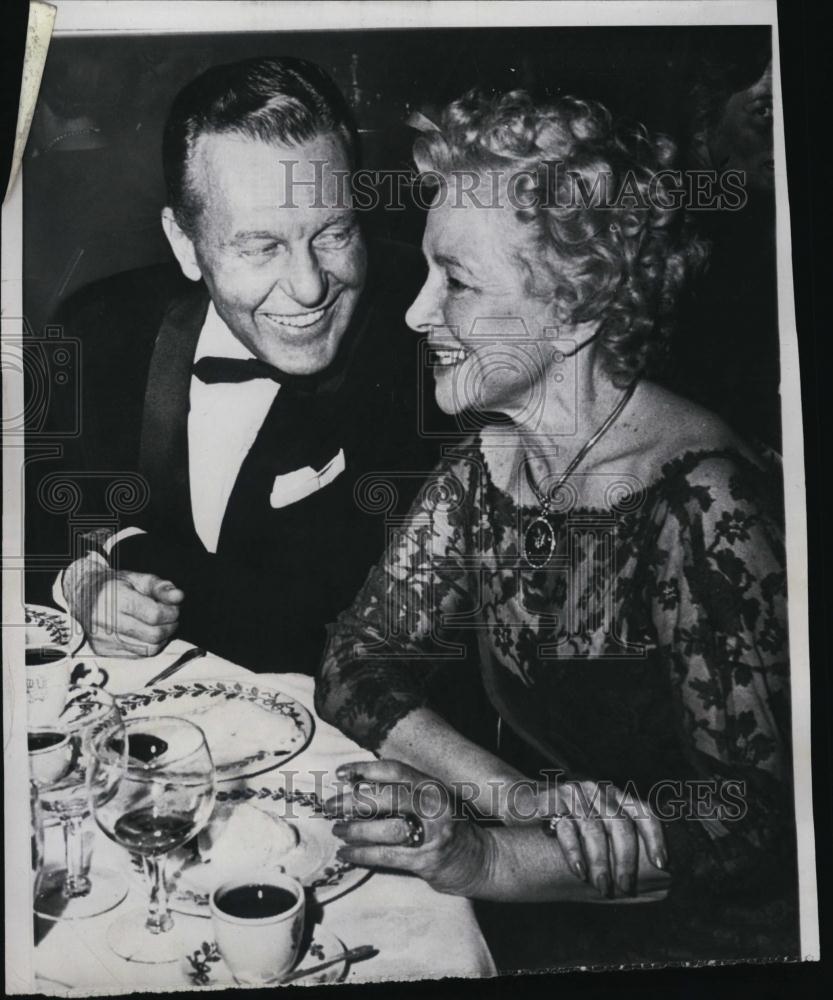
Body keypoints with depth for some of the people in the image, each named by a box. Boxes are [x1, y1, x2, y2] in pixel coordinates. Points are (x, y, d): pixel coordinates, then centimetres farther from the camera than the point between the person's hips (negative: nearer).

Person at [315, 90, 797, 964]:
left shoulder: (702, 502, -23)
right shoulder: (481, 473, -5)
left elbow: (759, 801, -21)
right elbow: (357, 662, -3)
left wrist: (489, 860, -32)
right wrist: (510, 793, -18)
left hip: (716, 931, -4)